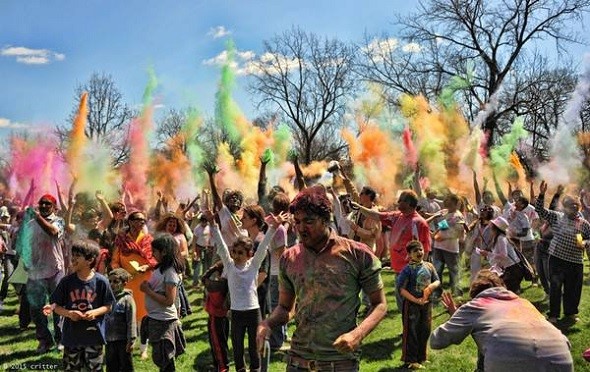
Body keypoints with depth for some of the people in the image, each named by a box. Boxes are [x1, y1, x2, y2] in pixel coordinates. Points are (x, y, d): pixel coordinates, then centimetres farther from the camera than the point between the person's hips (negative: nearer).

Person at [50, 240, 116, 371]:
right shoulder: (66, 282, -5)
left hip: (94, 335, -1)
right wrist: (68, 313, -18)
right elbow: (57, 306, 2)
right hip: (72, 335, 2)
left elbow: (108, 306, -1)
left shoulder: (101, 281, -9)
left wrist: (95, 312, -20)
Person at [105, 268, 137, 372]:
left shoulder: (127, 299, -11)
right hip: (110, 340, 6)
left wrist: (131, 340, -17)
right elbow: (105, 319, 13)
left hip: (123, 340, -6)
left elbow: (131, 321, -14)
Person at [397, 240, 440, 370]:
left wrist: (432, 286, -14)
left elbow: (437, 281, 9)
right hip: (412, 304, -5)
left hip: (427, 303, 6)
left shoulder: (429, 266, 2)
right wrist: (415, 300, -22)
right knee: (411, 332, 3)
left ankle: (421, 357, 31)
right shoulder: (407, 269, -15)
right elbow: (401, 289, -17)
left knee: (425, 330, 14)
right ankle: (410, 360, 15)